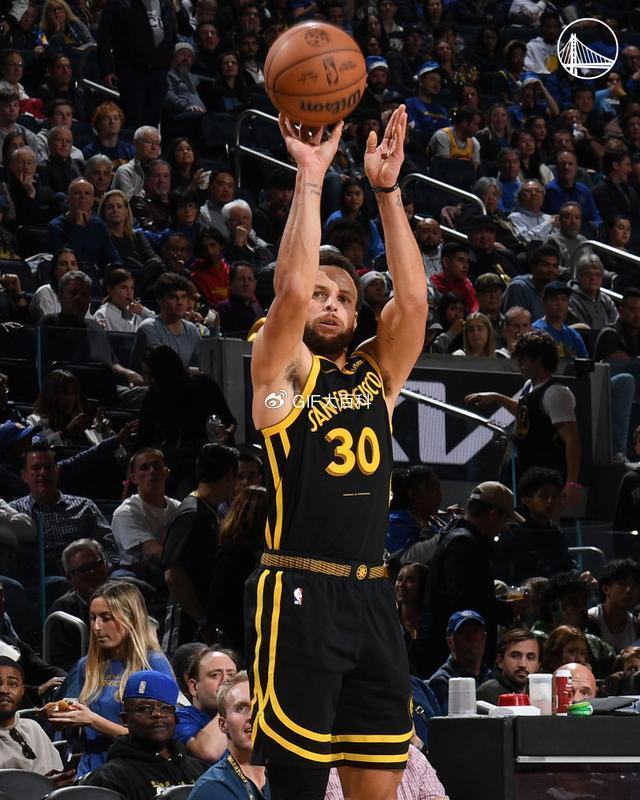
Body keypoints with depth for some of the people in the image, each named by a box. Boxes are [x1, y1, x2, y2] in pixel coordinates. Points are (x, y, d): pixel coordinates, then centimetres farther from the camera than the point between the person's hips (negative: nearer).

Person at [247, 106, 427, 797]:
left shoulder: (377, 374, 16)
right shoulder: (282, 369, 3)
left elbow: (413, 299, 3)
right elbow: (291, 287, -13)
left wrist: (386, 189, -1)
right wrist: (310, 176, -10)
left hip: (371, 596, 5)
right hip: (299, 593, -5)